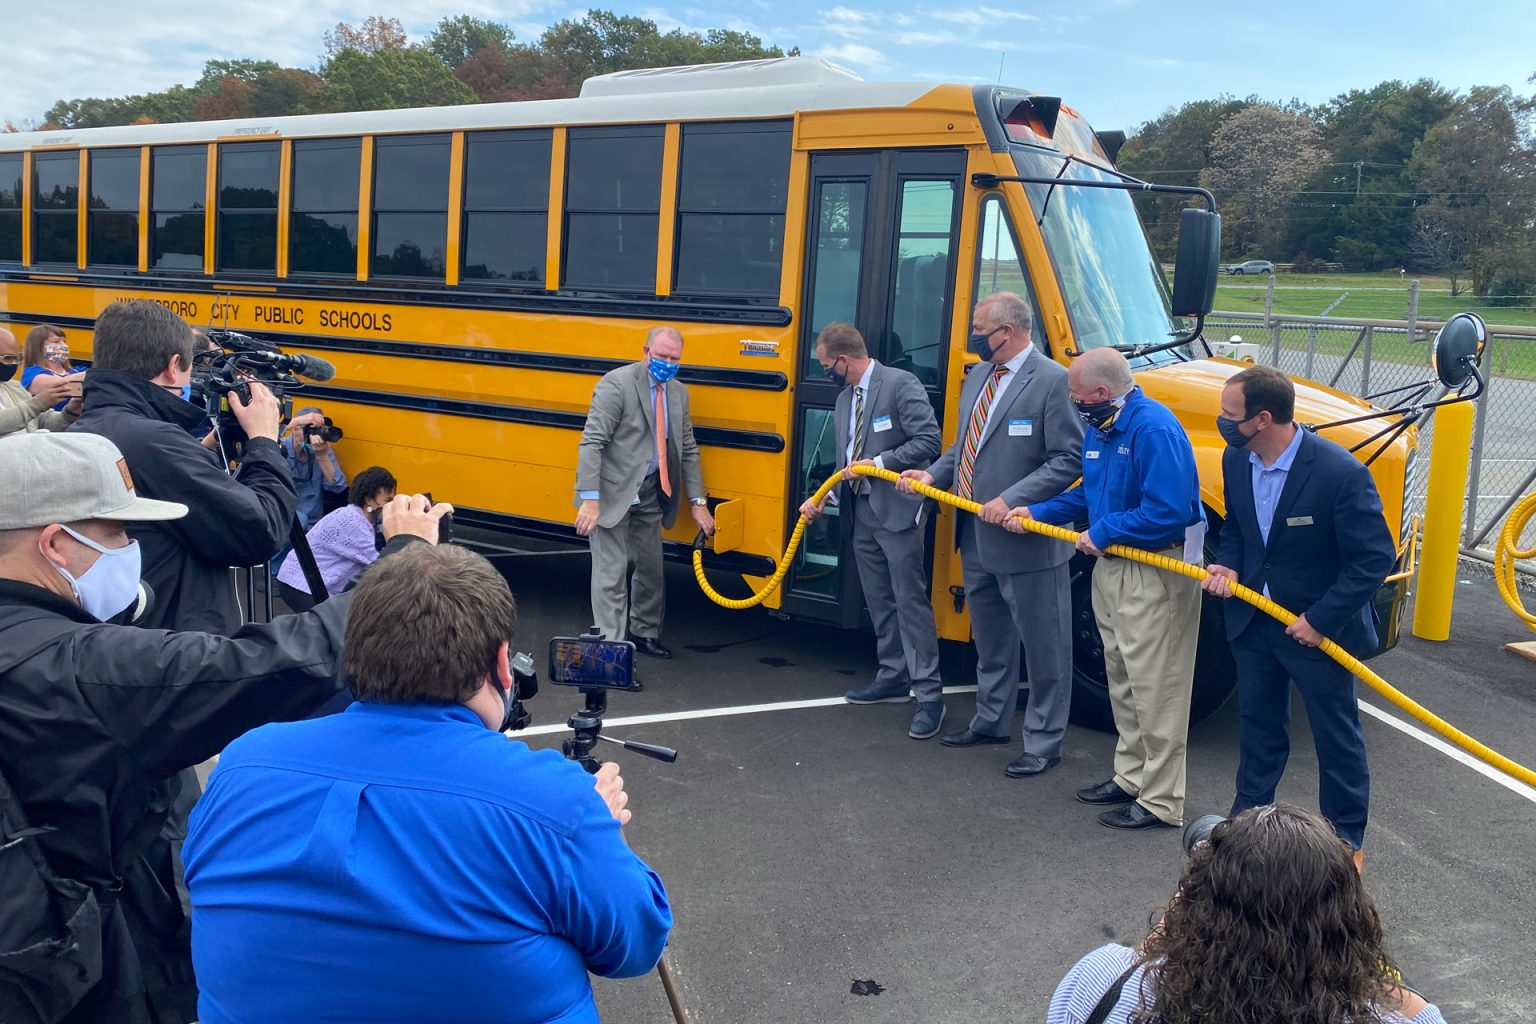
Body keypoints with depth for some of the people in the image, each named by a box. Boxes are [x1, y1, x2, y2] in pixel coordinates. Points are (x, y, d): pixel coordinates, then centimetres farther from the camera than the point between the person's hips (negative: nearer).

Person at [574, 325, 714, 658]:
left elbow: (688, 450, 13)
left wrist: (697, 502, 7)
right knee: (612, 572, -5)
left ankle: (643, 633, 35)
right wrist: (589, 499, -25)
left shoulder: (678, 393, 7)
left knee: (651, 568, 16)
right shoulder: (617, 384, -14)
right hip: (613, 493, -7)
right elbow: (591, 442, -19)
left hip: (649, 493, 7)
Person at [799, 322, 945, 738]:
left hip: (897, 511, -8)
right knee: (879, 603, 15)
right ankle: (892, 679, 27)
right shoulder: (844, 398, 14)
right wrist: (821, 497, 8)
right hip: (862, 512, 8)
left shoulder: (900, 384, -11)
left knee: (910, 602, -7)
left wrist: (879, 462, -19)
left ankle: (929, 695, -3)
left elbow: (929, 441, -16)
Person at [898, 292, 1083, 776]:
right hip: (976, 536, 9)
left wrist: (1012, 500, -23)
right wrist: (935, 473, 2)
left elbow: (1069, 459, -18)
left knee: (1041, 643, 5)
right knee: (988, 634, 22)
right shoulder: (978, 376, 10)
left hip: (1025, 539, -8)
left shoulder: (1052, 381, -15)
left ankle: (1044, 742, 17)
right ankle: (991, 720, 38)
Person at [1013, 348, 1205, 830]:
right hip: (1112, 567, 10)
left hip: (1155, 575, -10)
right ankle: (1131, 776, 34)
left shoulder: (1154, 429, -24)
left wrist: (1103, 531, -20)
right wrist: (1037, 513, 5)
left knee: (1154, 688, -2)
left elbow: (1168, 510, -30)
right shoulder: (1100, 427, 6)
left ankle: (1161, 800, 10)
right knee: (1122, 680, 19)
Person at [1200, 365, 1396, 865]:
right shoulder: (1236, 460, -5)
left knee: (1336, 735, 10)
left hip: (1319, 629, -5)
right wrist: (1229, 565, -7)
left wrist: (1321, 620, -21)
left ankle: (1347, 838, 27)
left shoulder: (1341, 473, -26)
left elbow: (1375, 558, -20)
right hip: (1254, 618, 6)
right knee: (1258, 725, 19)